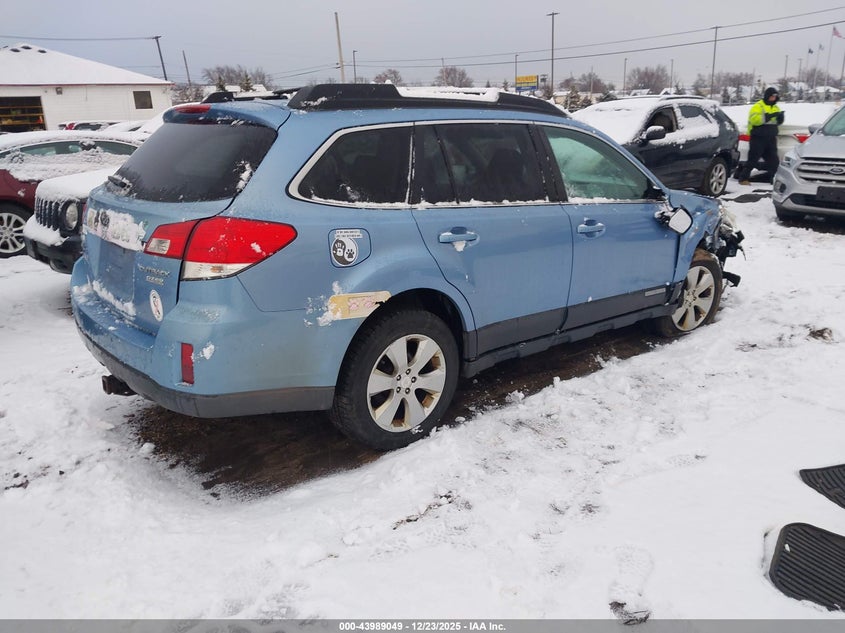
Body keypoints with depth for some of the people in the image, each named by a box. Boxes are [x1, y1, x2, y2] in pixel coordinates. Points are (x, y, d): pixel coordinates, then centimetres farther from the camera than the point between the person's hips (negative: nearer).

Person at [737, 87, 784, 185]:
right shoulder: (758, 106, -7)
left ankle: (772, 177, 16)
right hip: (758, 138, -7)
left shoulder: (775, 108, 16)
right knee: (753, 159, -7)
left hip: (771, 138, 7)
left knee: (773, 159, 8)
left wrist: (780, 117, -5)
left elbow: (778, 122, 18)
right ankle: (743, 178, -1)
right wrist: (768, 116, -30)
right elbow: (754, 119, -23)